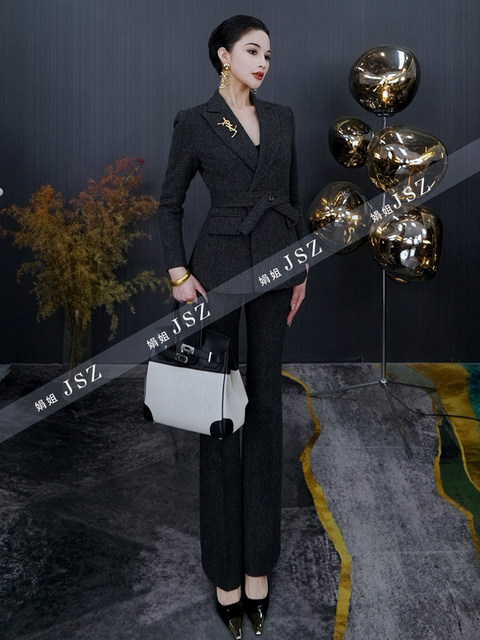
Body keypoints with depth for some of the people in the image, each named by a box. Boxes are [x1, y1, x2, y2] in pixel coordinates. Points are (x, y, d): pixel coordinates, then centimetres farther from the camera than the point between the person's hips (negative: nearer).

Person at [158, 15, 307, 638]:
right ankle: (226, 569, 13)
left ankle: (259, 562, 20)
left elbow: (295, 198, 15)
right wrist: (178, 273, -7)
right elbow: (170, 203, 3)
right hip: (220, 267, -4)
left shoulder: (282, 118, 12)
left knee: (266, 404, 6)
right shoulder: (194, 123, 0)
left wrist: (302, 269, 10)